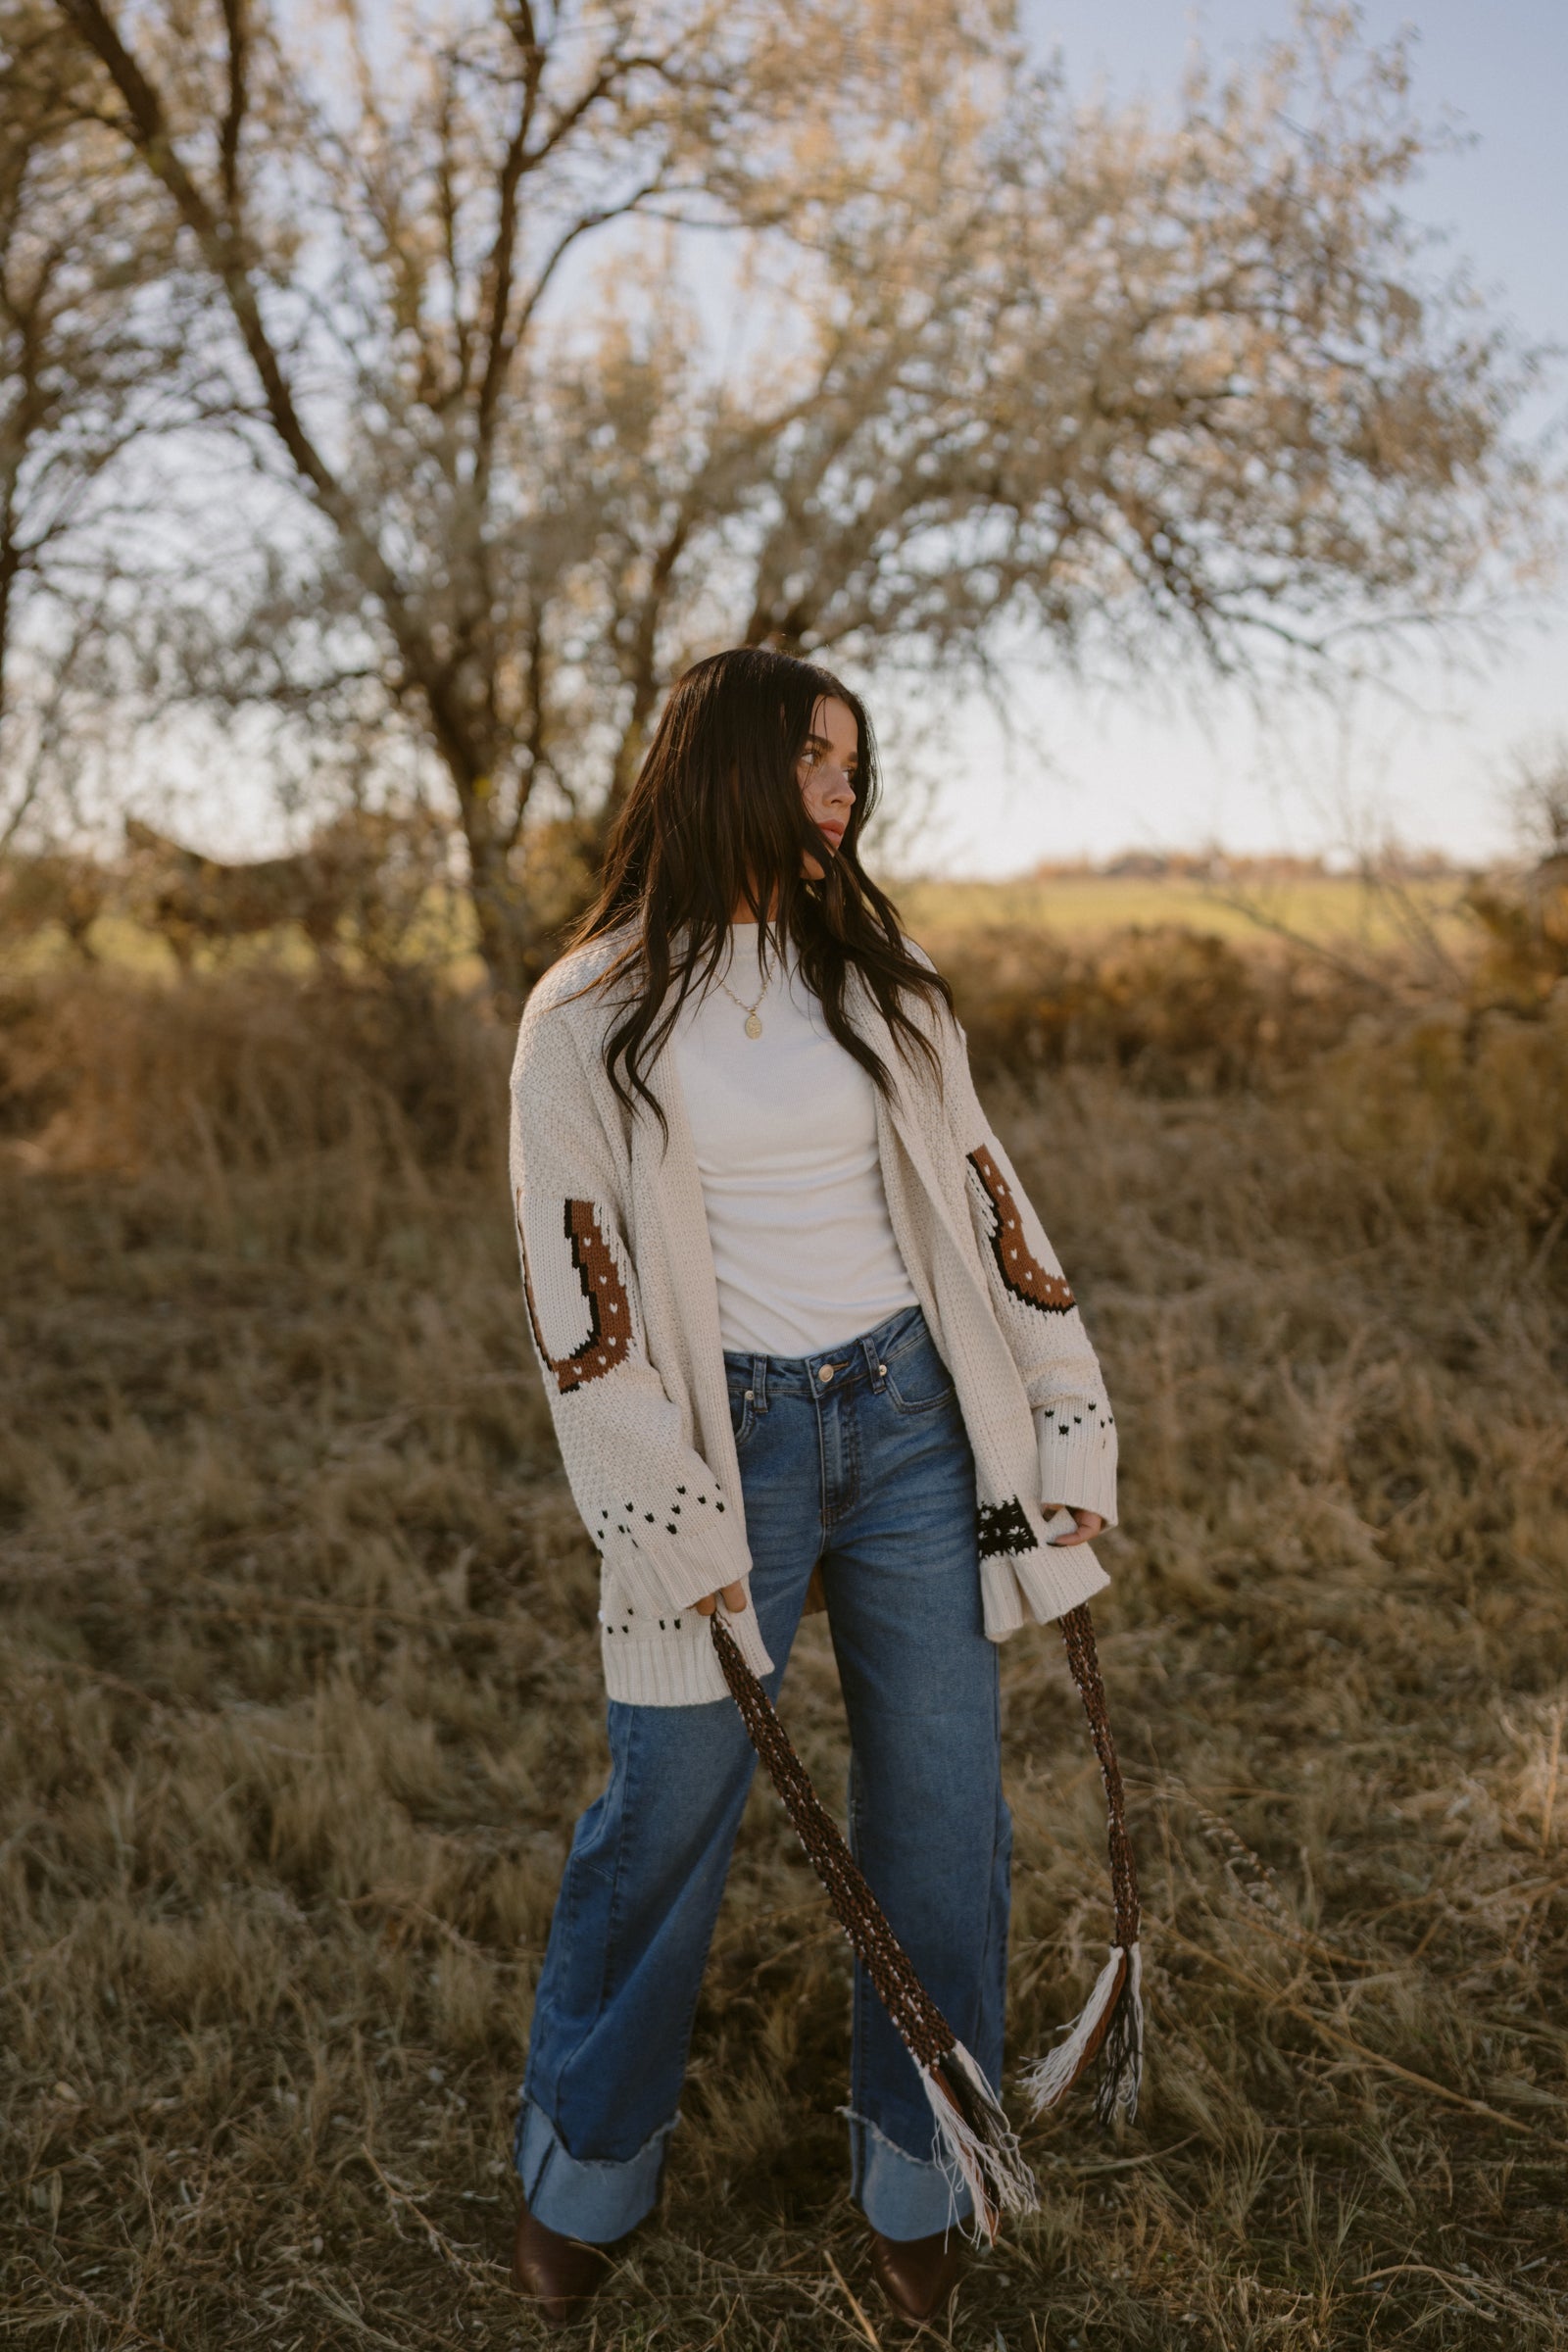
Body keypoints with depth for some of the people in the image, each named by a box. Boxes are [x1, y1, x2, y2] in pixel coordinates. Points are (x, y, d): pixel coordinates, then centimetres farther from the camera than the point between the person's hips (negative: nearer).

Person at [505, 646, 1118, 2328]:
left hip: (914, 1428, 4)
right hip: (731, 1440, -3)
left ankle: (916, 2188, 29)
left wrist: (1068, 1427, 7)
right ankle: (579, 2182, 29)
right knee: (666, 1820, 4)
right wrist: (670, 1527, -10)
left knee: (941, 1815, 8)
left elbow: (978, 1197, 9)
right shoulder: (589, 1019, -3)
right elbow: (576, 1280, -6)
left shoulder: (877, 983, 8)